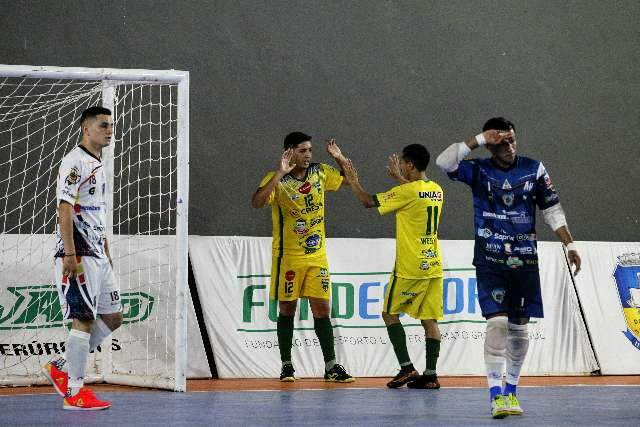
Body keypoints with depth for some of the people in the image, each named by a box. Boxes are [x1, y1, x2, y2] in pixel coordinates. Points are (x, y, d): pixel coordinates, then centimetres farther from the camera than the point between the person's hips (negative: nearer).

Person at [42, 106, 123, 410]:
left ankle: (61, 367, 19)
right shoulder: (74, 162, -11)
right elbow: (64, 209, -17)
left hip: (98, 255, 10)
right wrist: (70, 254, -23)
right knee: (84, 319, -8)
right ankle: (74, 393, -3)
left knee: (112, 317, 10)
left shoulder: (97, 165, 19)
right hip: (78, 256, -10)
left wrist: (107, 253, 23)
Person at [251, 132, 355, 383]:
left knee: (322, 308, 1)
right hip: (287, 256, -3)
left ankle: (331, 366, 3)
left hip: (317, 255, 3)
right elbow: (257, 202, -28)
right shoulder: (276, 180, -11)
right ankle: (286, 365, 14)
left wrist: (340, 158, -1)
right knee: (287, 310, 5)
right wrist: (280, 174, -32)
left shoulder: (320, 173, 3)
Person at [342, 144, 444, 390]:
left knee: (390, 313, 6)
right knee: (429, 319, 6)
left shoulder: (406, 191, -14)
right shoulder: (436, 190, 8)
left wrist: (353, 182, 7)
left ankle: (407, 368, -3)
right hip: (433, 266, 7)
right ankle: (430, 374, 1)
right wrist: (399, 178, 39)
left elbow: (369, 202, -8)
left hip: (410, 267, -7)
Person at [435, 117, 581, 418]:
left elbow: (552, 209, 9)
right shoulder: (479, 171, -1)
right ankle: (495, 394, -14)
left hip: (525, 260, 3)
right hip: (490, 261, -2)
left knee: (519, 327, 6)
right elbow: (444, 162, -17)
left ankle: (511, 391, 19)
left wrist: (569, 245, 2)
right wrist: (478, 140, -19)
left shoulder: (533, 169, 3)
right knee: (497, 323, -15)